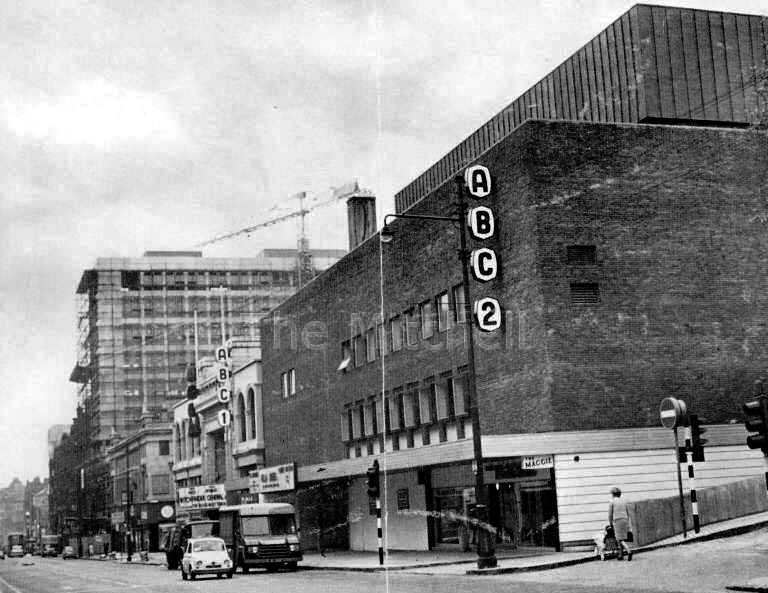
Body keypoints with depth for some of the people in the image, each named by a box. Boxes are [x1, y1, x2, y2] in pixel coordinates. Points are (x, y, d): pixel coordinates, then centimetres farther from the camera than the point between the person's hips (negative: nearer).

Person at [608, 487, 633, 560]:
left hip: (617, 521, -6)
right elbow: (627, 514, 18)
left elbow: (610, 514, 1)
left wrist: (610, 523, 12)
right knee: (620, 538, 13)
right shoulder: (623, 502, 16)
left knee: (621, 539, -9)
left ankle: (629, 552, -27)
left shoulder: (612, 502, 1)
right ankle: (621, 555, 12)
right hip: (625, 520, 6)